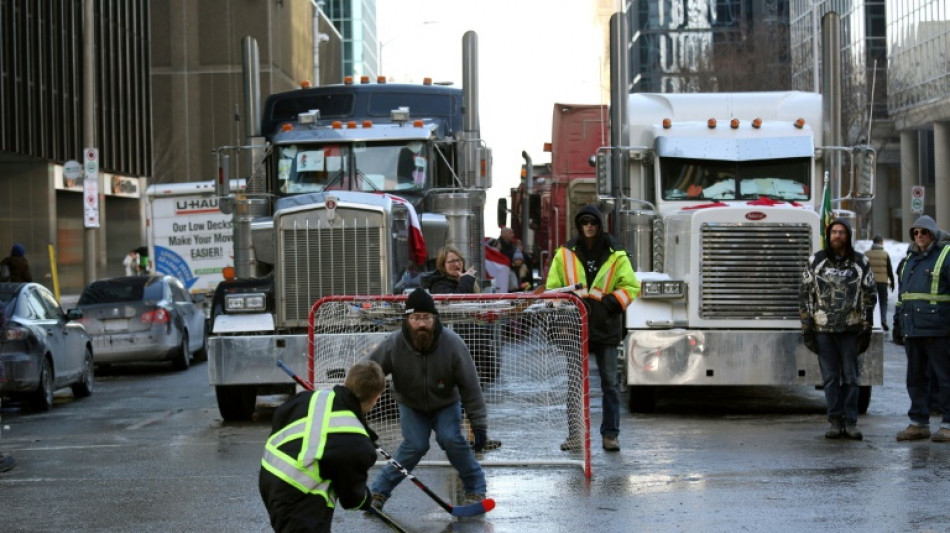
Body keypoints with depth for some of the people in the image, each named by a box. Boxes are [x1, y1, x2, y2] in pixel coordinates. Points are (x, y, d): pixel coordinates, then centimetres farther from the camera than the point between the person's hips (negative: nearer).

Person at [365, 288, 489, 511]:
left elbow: (470, 386, -20)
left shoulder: (452, 344, -27)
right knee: (415, 445, -19)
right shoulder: (393, 345, -26)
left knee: (450, 438, -21)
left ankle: (475, 488, 1)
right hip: (411, 405, 0)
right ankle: (379, 490, -2)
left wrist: (479, 425, -19)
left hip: (445, 404, 0)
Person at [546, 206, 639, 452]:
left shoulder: (616, 256, 4)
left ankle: (610, 433, 8)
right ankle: (574, 433, 11)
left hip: (605, 327, -1)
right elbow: (552, 288, 11)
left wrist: (611, 303, -11)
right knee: (574, 382, 4)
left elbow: (631, 287, 4)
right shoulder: (565, 254, 6)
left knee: (610, 383, 2)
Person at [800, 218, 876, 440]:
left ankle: (850, 422, 5)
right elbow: (805, 295, 6)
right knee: (830, 377, 2)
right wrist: (806, 328, 0)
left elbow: (870, 295, 6)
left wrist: (866, 329, 0)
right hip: (823, 328, 0)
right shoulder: (815, 261, 5)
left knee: (850, 377, 1)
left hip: (851, 329, 0)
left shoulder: (861, 262, 5)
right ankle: (835, 422, 7)